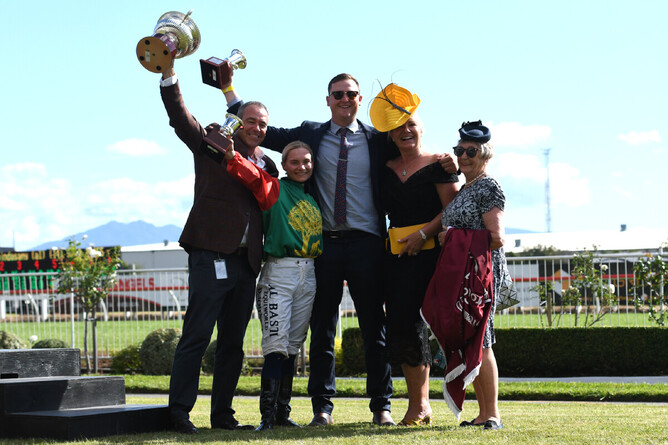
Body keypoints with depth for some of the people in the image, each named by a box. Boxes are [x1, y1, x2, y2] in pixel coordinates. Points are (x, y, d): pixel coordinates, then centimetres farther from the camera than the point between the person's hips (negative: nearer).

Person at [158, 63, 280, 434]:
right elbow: (180, 118, -6)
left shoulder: (266, 166, 19)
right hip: (211, 256, -6)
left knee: (233, 344, 9)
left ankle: (222, 414, 15)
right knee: (196, 337, -9)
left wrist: (234, 158, -7)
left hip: (246, 262, 6)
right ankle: (179, 413, -5)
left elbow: (268, 201, 3)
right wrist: (169, 75, -20)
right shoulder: (212, 143, 6)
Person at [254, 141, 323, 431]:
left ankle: (282, 412, 12)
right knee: (276, 344, -13)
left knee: (293, 345, 8)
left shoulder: (314, 196, 15)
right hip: (279, 271, -6)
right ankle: (267, 414, -13)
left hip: (309, 274, 6)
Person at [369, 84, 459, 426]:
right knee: (400, 324, 2)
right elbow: (384, 208, 21)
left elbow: (452, 210, -8)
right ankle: (419, 403, 10)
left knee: (409, 321, -13)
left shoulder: (437, 165, -2)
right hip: (395, 254, 6)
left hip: (426, 253, -6)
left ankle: (419, 404, -5)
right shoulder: (387, 170, 15)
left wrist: (422, 234, -17)